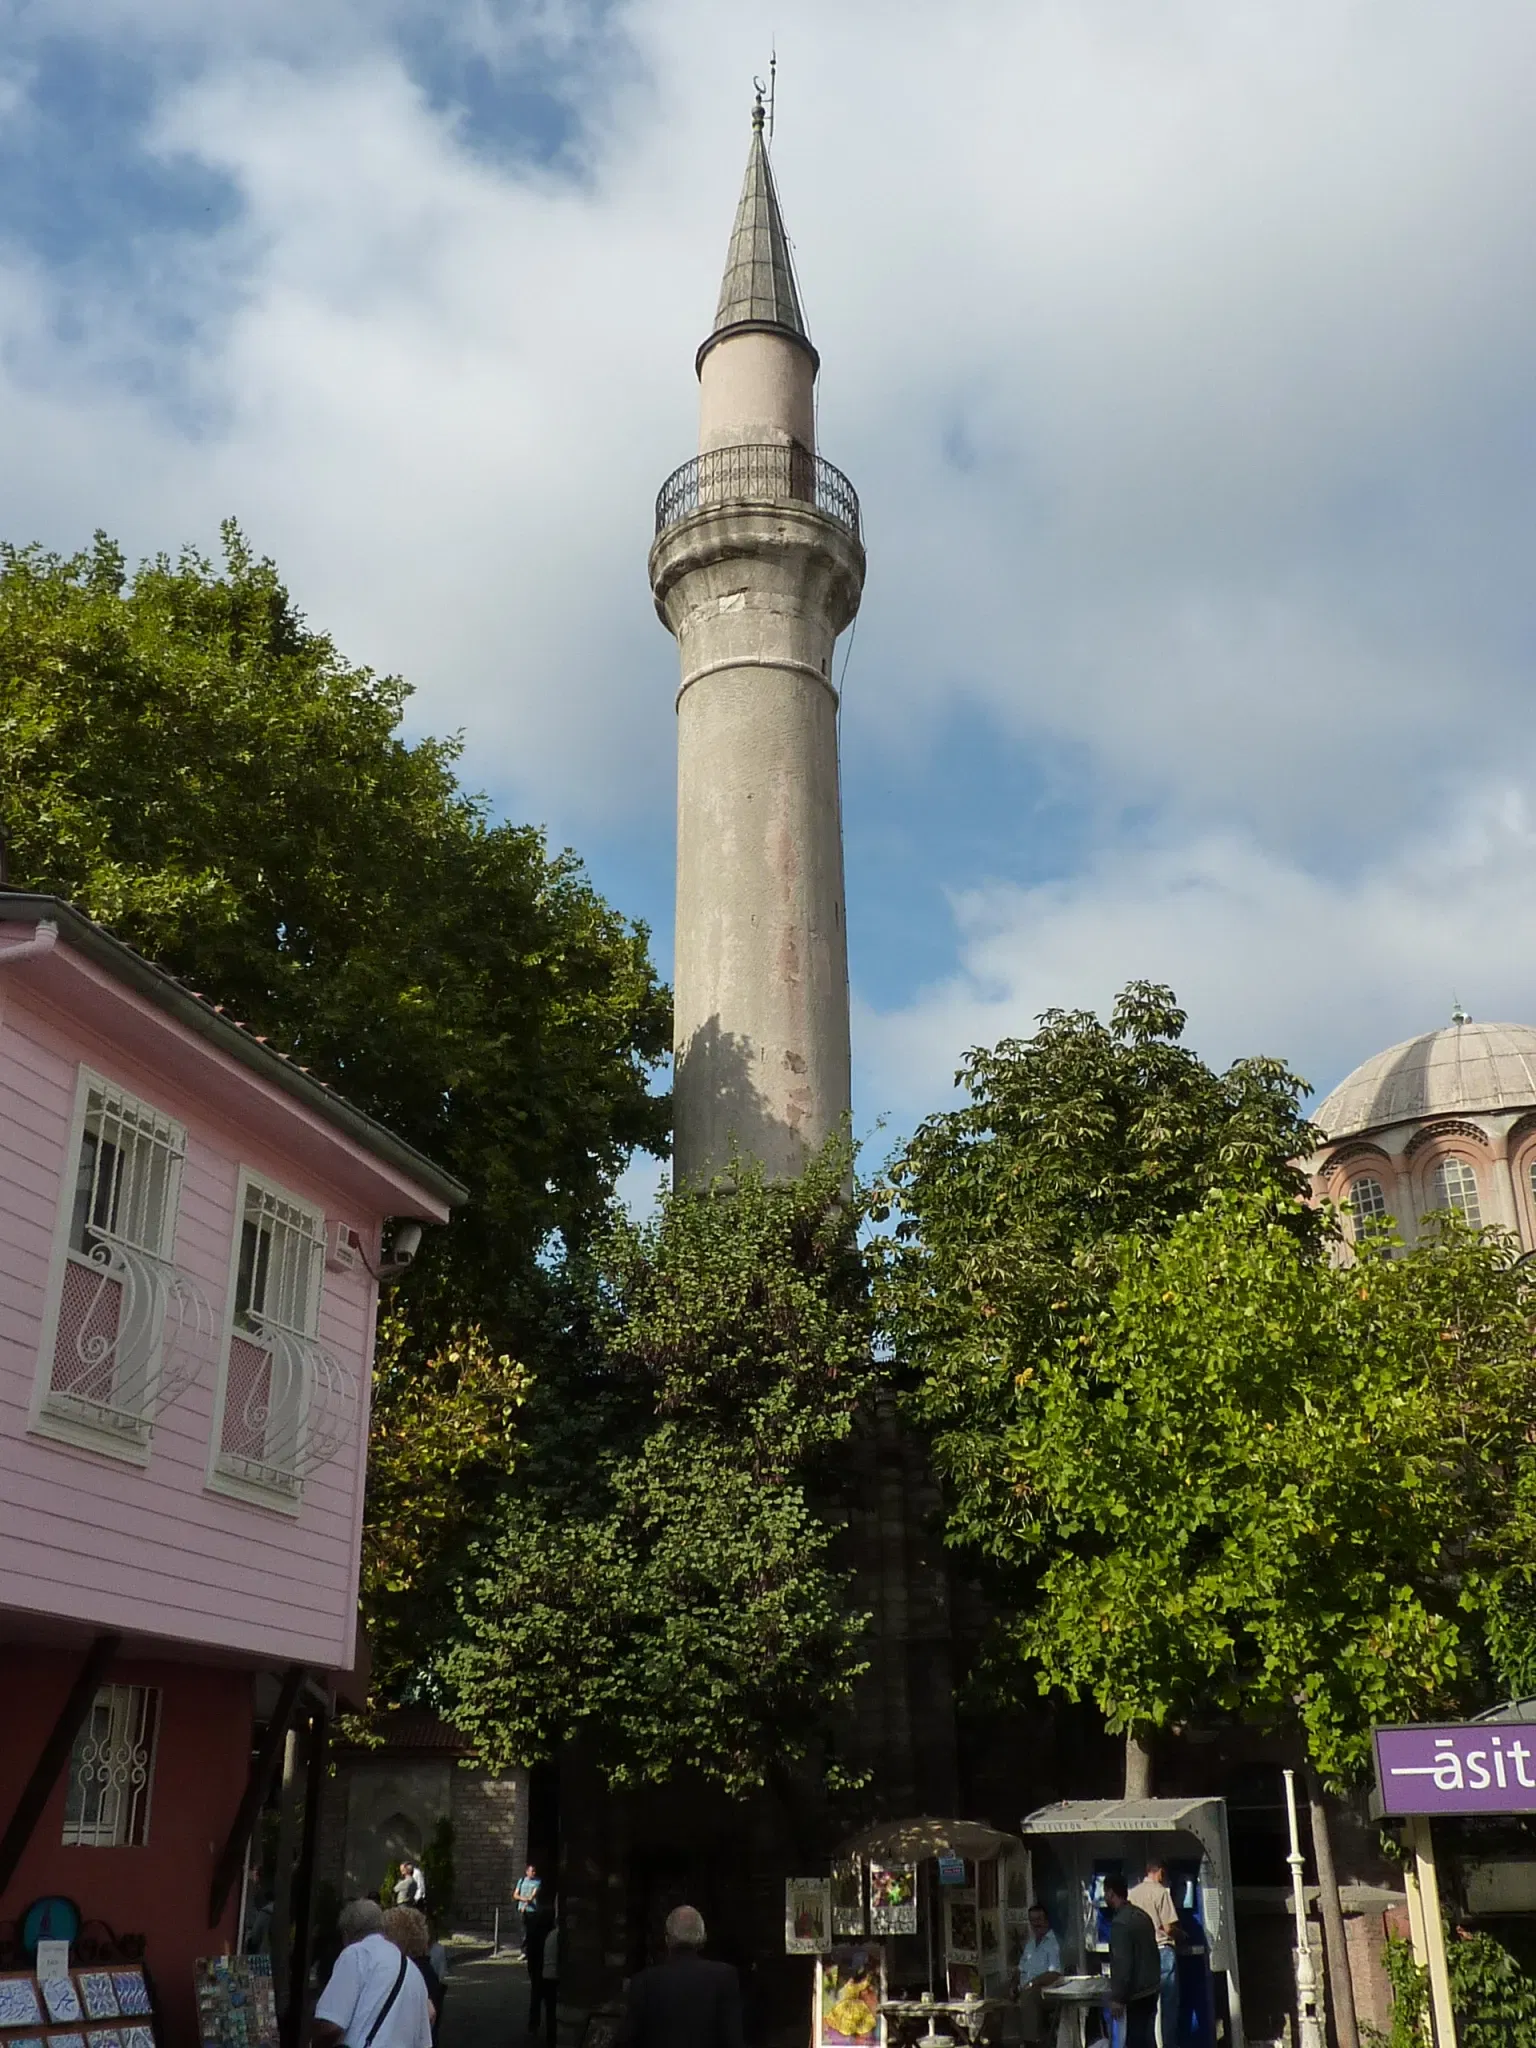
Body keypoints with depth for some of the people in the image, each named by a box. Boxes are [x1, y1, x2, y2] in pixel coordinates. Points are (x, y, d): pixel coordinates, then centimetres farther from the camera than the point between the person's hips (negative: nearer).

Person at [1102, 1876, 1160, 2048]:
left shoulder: (1120, 1923, -19)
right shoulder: (1141, 1915, 8)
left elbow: (1122, 1963, -22)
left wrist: (1117, 1997, -17)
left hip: (1137, 1992, -9)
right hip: (1151, 1987, 9)